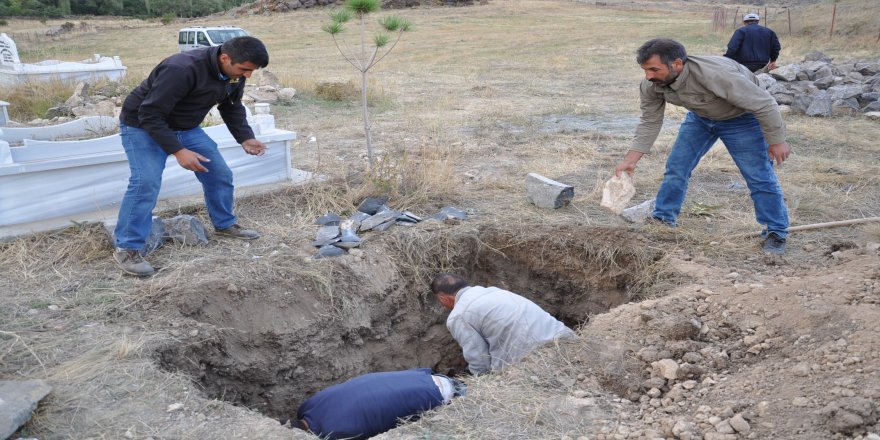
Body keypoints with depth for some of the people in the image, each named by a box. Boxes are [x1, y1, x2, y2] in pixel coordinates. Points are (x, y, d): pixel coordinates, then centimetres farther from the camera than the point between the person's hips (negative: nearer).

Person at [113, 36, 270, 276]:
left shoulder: (235, 73, -11)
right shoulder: (182, 69, -37)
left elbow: (232, 107, 6)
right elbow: (150, 115, -33)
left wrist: (245, 138, -8)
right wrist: (178, 151, -37)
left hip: (186, 127, 8)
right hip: (143, 126, -7)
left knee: (220, 174, 6)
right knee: (146, 183, -22)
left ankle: (225, 225, 27)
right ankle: (127, 248, -10)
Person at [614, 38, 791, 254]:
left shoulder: (716, 74, -42)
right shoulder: (651, 85, -24)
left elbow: (764, 104, -31)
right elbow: (649, 123, -11)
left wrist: (777, 141, -22)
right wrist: (630, 160, -20)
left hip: (742, 118, -5)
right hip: (700, 117, 5)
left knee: (759, 177, -7)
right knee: (676, 167, 2)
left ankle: (776, 233, 7)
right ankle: (663, 220, 16)